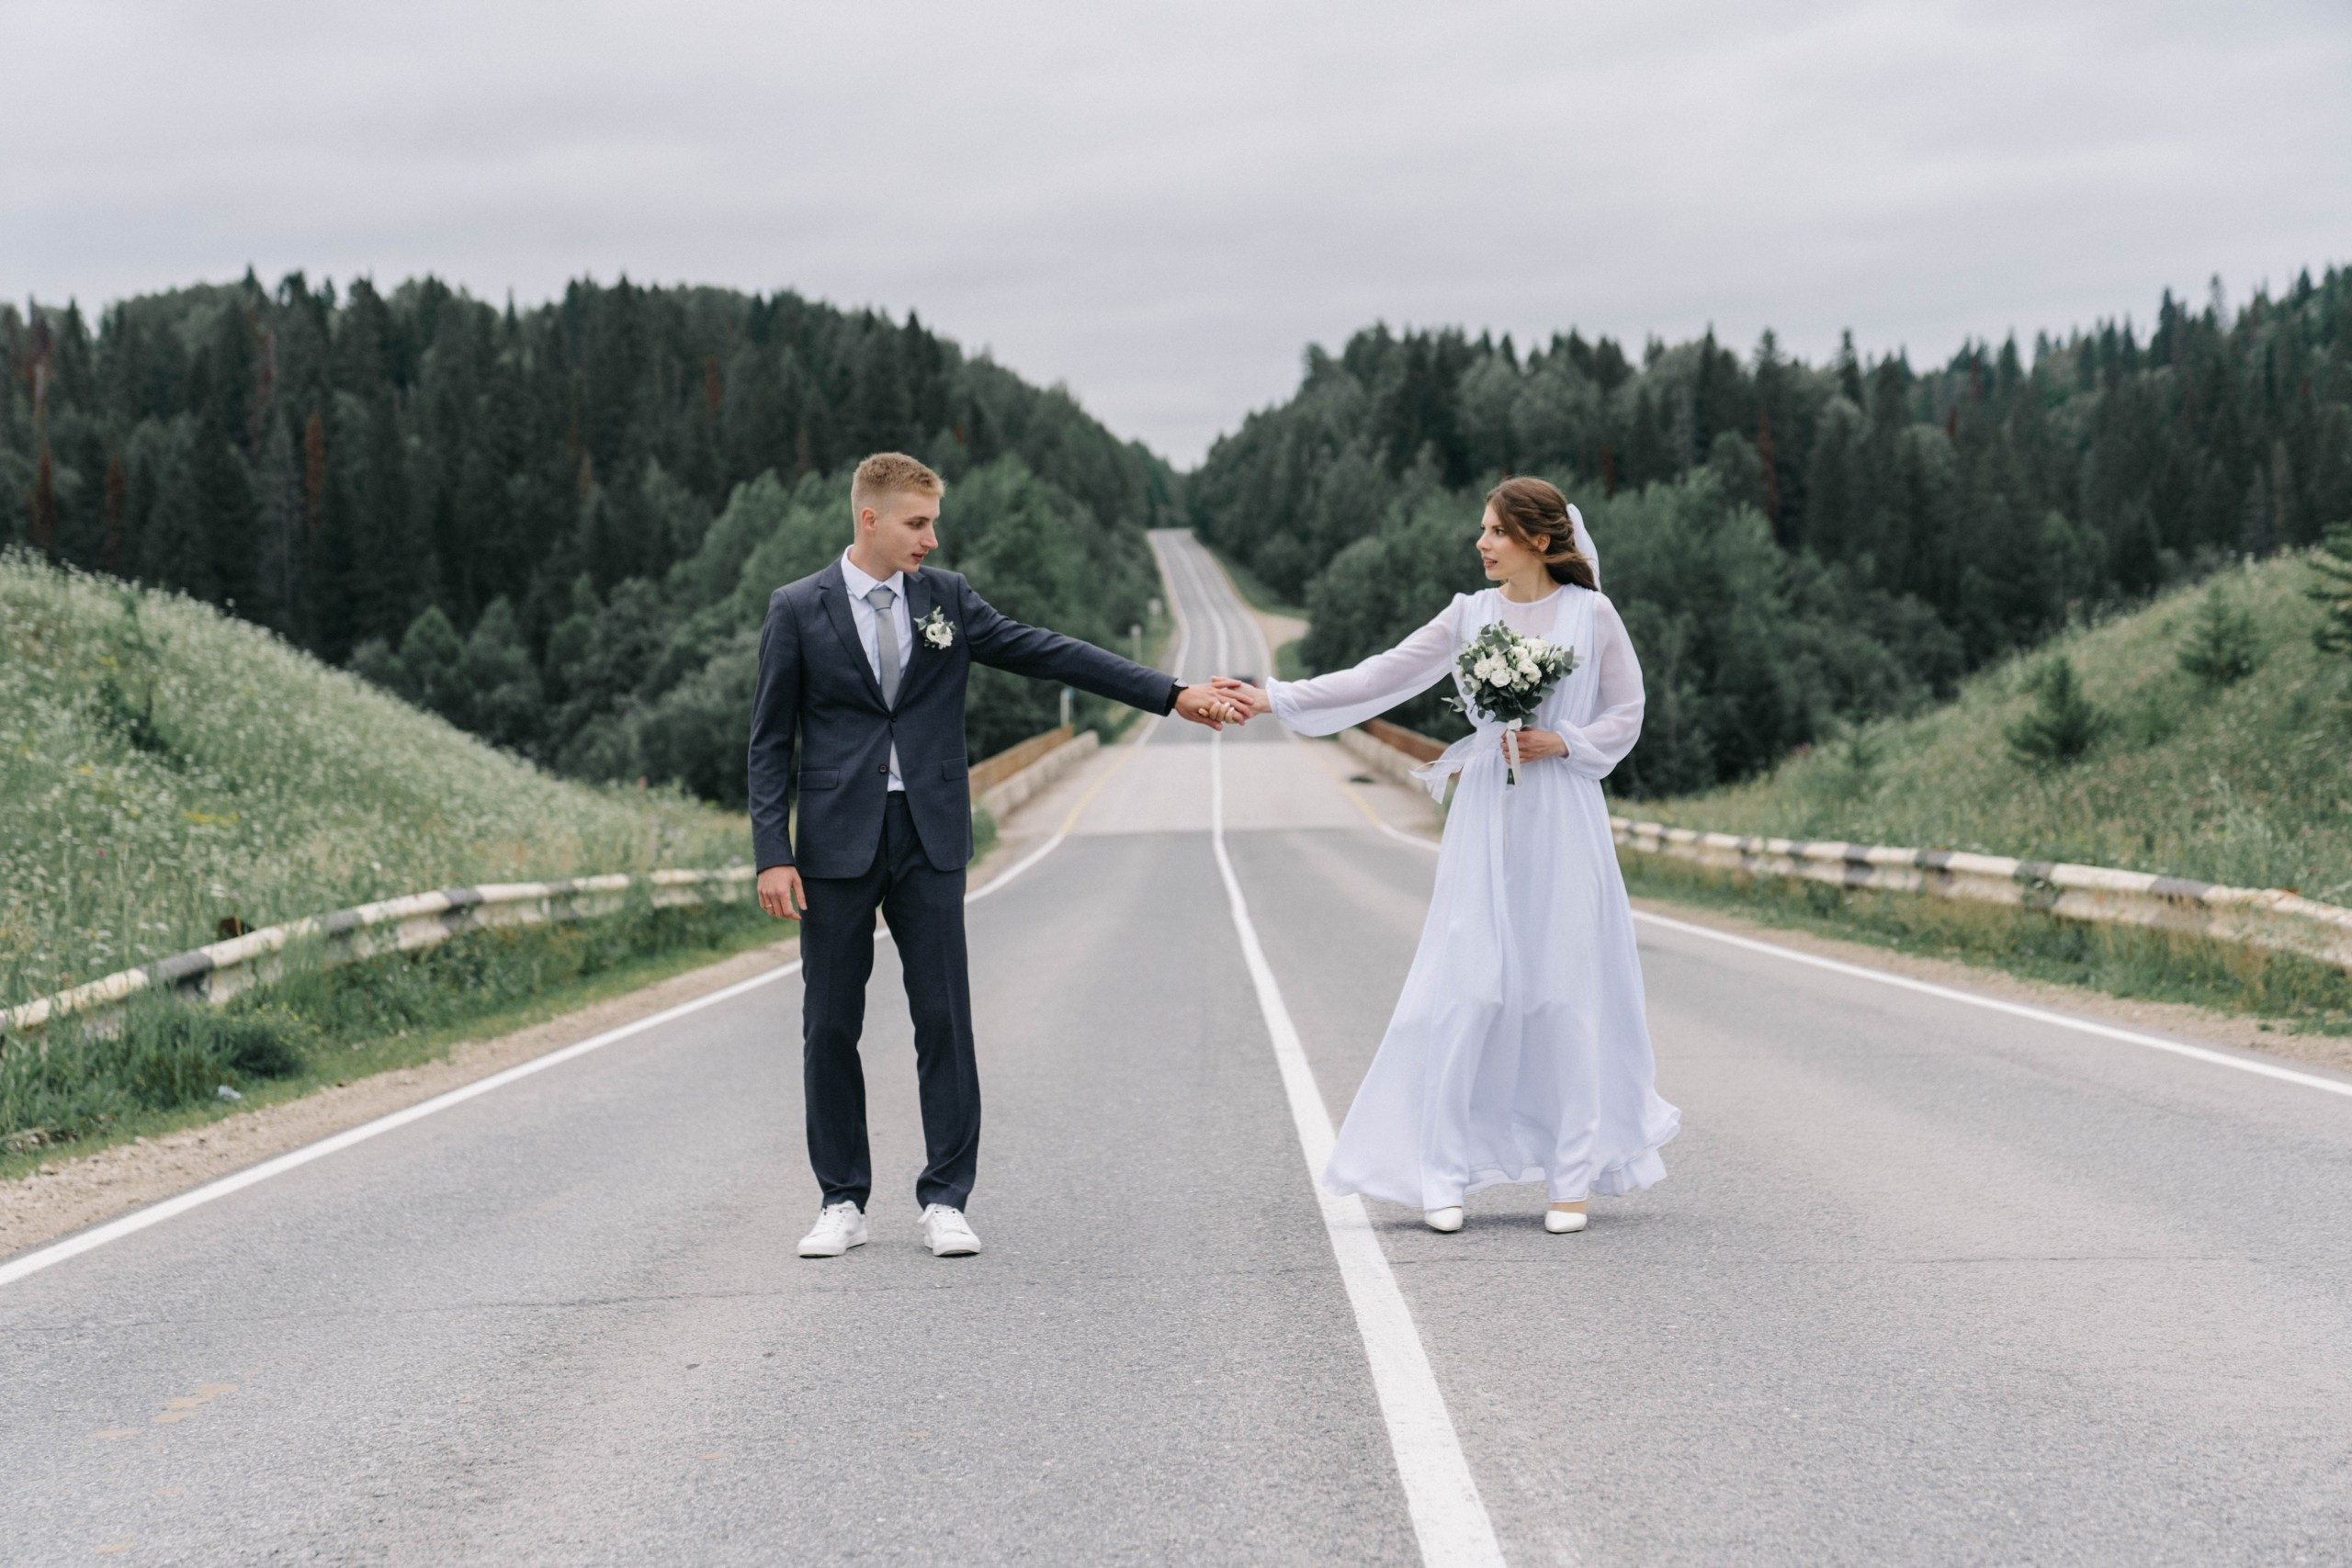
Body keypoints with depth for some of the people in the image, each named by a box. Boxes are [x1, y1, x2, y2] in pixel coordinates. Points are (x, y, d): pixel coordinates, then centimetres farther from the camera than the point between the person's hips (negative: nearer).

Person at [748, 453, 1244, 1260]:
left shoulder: (946, 598, 7)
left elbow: (1046, 653, 4)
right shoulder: (798, 610, 1)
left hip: (930, 838, 2)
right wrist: (773, 854, -7)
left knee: (945, 1019, -1)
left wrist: (1172, 694, -2)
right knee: (830, 1026, 3)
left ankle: (945, 1200, 7)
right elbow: (771, 741, 1)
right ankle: (842, 1201, 14)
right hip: (836, 843, -2)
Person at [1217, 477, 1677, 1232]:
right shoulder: (1472, 613, 6)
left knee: (1566, 991, 0)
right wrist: (1275, 699, -2)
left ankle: (1573, 1175, 11)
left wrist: (1565, 743, -12)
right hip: (1488, 817, 2)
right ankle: (1444, 1172, 4)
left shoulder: (1591, 614, -1)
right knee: (1466, 989, -2)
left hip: (1564, 819, -2)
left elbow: (1626, 713, 6)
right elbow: (1382, 676, 4)